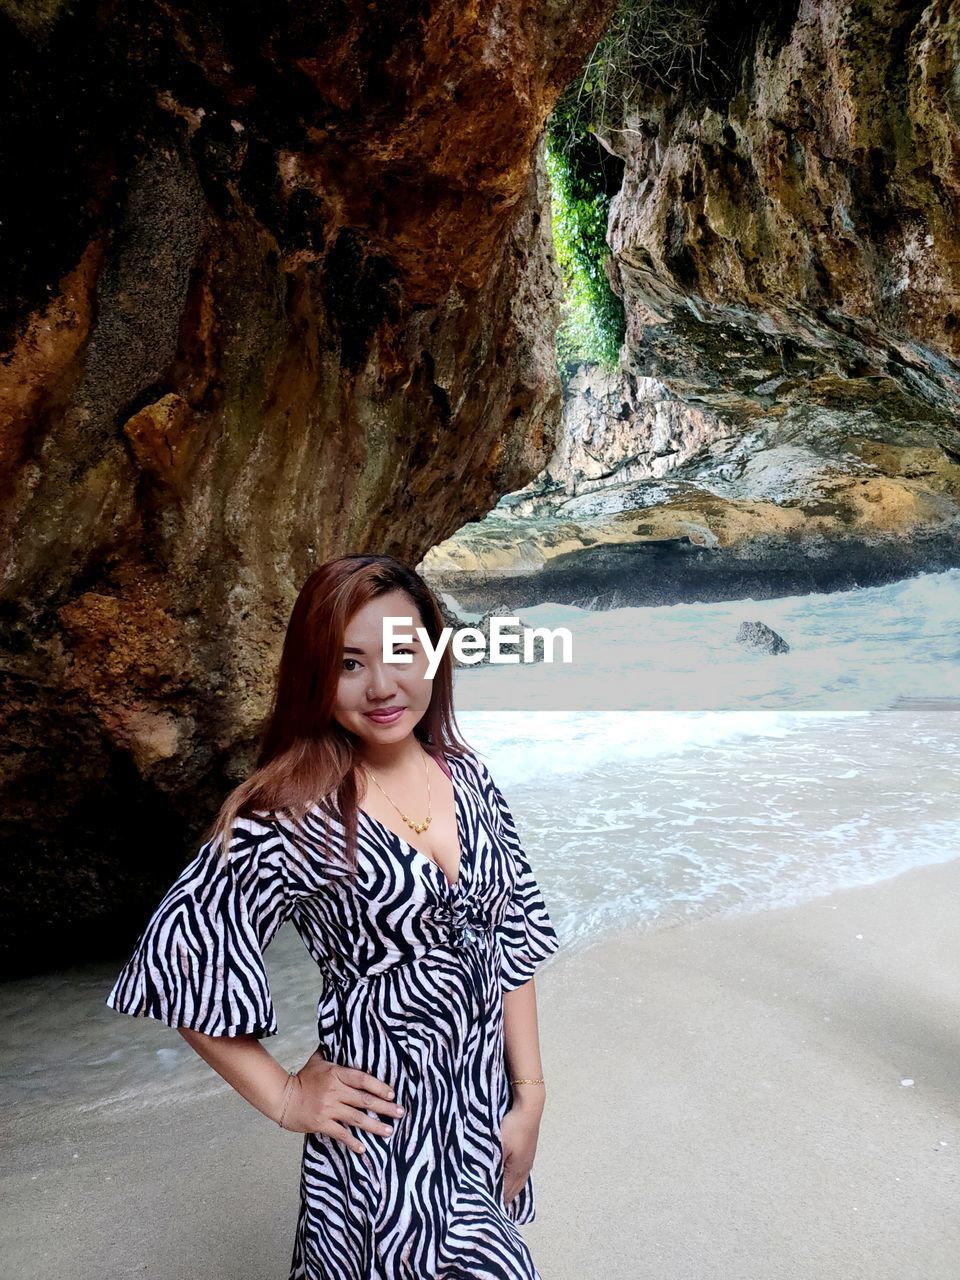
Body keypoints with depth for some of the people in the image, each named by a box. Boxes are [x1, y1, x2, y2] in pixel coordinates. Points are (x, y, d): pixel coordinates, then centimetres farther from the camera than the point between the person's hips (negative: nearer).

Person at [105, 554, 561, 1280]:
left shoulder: (467, 776, -5)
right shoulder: (292, 817, -22)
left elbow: (514, 942, 1)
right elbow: (175, 958, -15)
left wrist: (530, 1092, 0)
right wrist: (284, 1097, -9)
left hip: (488, 1099, 5)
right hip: (387, 1115, -5)